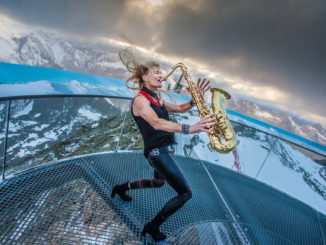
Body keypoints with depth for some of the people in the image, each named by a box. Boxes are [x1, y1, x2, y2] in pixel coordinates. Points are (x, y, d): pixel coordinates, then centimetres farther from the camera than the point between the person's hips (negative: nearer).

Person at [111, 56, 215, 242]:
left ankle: (121, 188, 47)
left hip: (165, 149, 10)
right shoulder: (140, 99, -14)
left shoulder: (157, 100, 14)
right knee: (185, 193, -5)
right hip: (157, 151, -10)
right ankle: (153, 227, 12)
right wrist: (188, 128, -43)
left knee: (158, 182, 31)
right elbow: (156, 123, -32)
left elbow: (180, 108, 17)